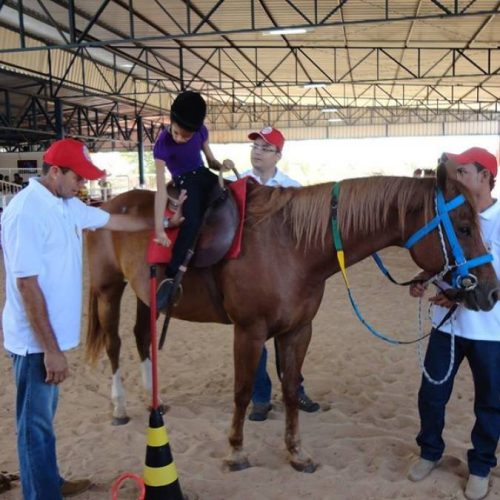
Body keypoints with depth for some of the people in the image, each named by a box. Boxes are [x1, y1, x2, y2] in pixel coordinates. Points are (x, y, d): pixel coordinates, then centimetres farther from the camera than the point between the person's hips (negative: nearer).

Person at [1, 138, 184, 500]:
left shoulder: (67, 205, 5)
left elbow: (114, 221, 20)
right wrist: (51, 350, -24)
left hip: (51, 335, 9)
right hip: (35, 341, -9)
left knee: (44, 415, 22)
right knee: (36, 423, 5)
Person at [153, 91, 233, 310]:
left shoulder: (201, 131, -7)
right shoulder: (162, 145, -21)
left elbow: (211, 161, 8)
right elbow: (161, 188, -27)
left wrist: (222, 165, -18)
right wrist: (159, 229, -32)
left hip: (204, 176, 6)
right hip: (185, 183, -6)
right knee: (192, 222, -31)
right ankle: (170, 278, -33)